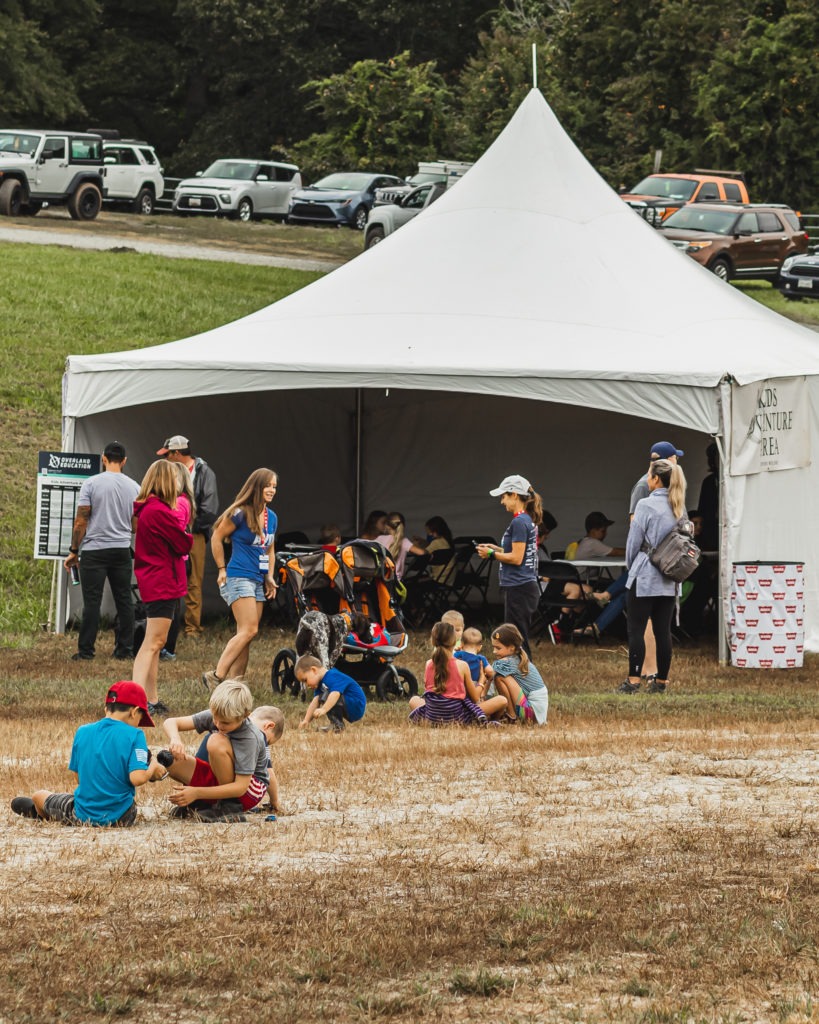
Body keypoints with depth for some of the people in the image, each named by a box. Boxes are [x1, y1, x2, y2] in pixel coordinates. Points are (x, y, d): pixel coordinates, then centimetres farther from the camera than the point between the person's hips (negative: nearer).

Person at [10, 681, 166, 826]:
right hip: (121, 817, -1)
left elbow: (79, 777, 4)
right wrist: (153, 768, -2)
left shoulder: (83, 732, -2)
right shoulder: (134, 735, -12)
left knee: (39, 796, 28)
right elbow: (137, 778, -22)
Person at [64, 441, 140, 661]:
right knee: (124, 600, 8)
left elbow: (81, 521, -7)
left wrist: (74, 551, 0)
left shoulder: (91, 484, -6)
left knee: (92, 602, -3)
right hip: (123, 551, 3)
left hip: (95, 551, -3)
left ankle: (86, 651, -4)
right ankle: (125, 650, 8)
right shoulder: (133, 487, 5)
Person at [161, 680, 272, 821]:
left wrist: (197, 792, -36)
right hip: (218, 779, 6)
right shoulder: (214, 716, -12)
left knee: (217, 742, -32)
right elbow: (170, 723, -12)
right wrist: (175, 740, -37)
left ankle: (230, 807, -19)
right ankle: (202, 803, 6)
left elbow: (240, 787, -31)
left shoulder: (249, 738, -28)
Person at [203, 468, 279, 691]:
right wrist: (222, 569, -1)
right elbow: (216, 538, -3)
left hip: (258, 581, 8)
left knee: (245, 635, 5)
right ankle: (216, 676, -18)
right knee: (249, 631, -18)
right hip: (239, 578, -8)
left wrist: (270, 576, 15)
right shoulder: (240, 514, -10)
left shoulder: (271, 517, 13)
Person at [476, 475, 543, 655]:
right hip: (527, 587, 10)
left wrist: (492, 554, -8)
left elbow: (517, 558, -19)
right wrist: (497, 548, 16)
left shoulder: (519, 522, -15)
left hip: (518, 589, -10)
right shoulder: (529, 520, 15)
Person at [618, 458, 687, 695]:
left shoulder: (646, 505, -11)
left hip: (645, 577, -6)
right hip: (670, 580, 6)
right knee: (663, 631, 8)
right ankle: (661, 680, 10)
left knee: (636, 629, -3)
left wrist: (631, 566, 9)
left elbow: (634, 541, -7)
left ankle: (633, 679, -8)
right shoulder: (679, 507, 6)